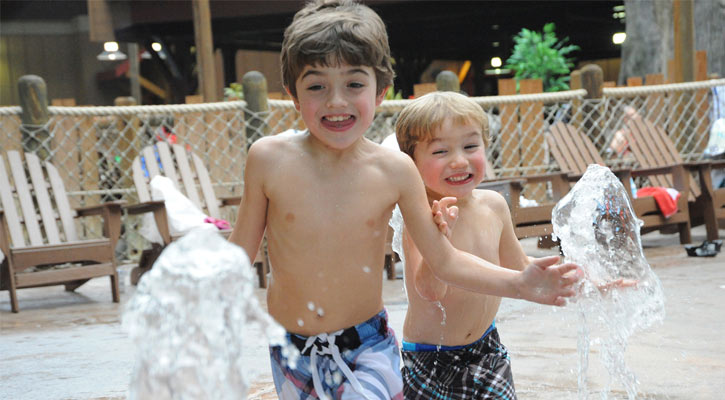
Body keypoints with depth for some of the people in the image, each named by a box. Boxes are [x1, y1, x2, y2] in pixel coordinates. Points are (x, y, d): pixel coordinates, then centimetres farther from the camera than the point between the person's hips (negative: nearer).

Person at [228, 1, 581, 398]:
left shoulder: (394, 170, -9)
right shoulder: (269, 159, -11)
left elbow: (444, 260, -3)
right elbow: (240, 251, 1)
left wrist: (519, 283, -14)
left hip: (367, 349, -1)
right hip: (291, 352, 1)